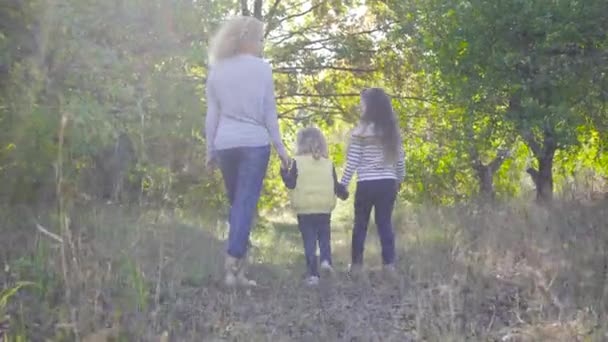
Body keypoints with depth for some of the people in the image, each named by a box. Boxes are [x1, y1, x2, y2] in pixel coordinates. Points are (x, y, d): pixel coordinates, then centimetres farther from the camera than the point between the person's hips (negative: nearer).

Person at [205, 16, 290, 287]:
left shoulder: (217, 70, 9)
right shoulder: (261, 68, -2)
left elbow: (212, 115, 9)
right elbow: (269, 112, -2)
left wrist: (210, 150, 14)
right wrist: (280, 147, 3)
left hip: (225, 144, 4)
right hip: (254, 143, -4)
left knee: (236, 203, 14)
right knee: (246, 204, -5)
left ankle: (238, 265, 12)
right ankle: (233, 268, -12)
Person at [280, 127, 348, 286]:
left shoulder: (297, 162, -3)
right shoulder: (328, 164, 5)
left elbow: (291, 184, -7)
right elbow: (336, 187, 8)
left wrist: (284, 172, 9)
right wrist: (343, 192, 28)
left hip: (304, 210, -1)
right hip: (324, 210, 1)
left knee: (309, 241, 4)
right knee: (324, 237, 17)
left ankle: (313, 274, 0)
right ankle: (326, 259, -8)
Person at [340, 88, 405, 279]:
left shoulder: (361, 131, -9)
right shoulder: (393, 130, 5)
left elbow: (352, 163, -9)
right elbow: (399, 160, 8)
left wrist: (343, 184, -1)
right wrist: (399, 180, 22)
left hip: (367, 184, -3)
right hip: (388, 183, 4)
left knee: (360, 224, 8)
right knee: (385, 223, 9)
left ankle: (357, 264, 12)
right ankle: (389, 264, 5)